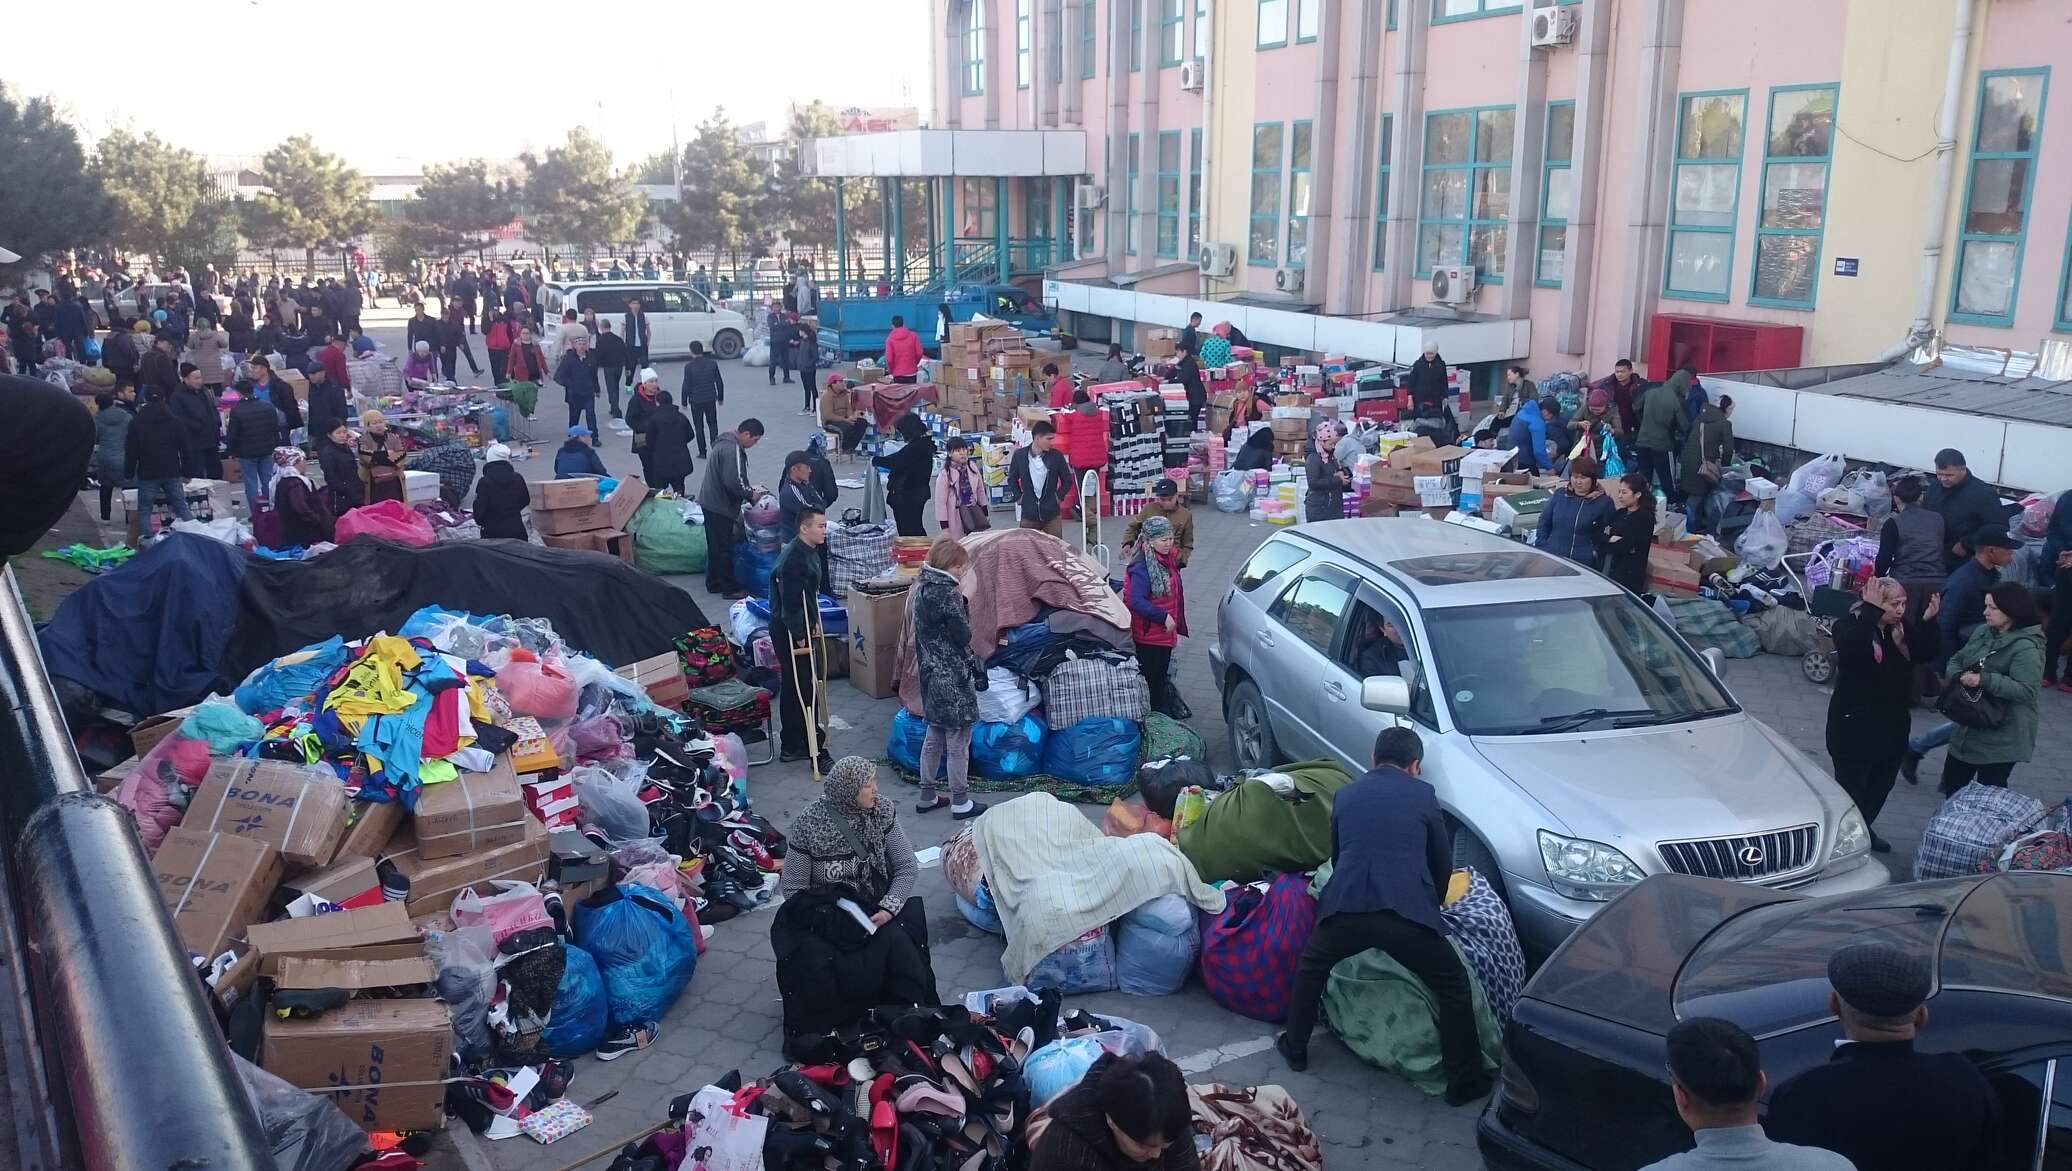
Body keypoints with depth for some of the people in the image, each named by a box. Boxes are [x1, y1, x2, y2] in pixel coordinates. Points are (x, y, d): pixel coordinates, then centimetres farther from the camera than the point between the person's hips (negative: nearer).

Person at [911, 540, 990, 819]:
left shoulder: (923, 589, 7)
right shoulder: (947, 594, -20)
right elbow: (963, 637, -16)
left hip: (930, 674, 9)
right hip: (952, 678, -9)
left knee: (934, 737, 19)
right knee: (958, 742, 2)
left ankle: (927, 796, 26)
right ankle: (960, 803, 11)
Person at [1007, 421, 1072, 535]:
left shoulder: (1056, 456, -5)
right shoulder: (1019, 455, -3)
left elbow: (1067, 480, 8)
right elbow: (1012, 479, 11)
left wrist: (1059, 496, 1)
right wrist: (1018, 497, 3)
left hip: (1052, 514, 0)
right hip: (1028, 514, 0)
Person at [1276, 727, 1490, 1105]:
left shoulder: (1346, 794, 21)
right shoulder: (1423, 795, 15)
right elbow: (1443, 865, 21)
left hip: (1344, 905, 2)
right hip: (1406, 912, -2)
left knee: (1310, 968, 30)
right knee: (1453, 987, 17)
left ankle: (1295, 1049, 38)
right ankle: (1464, 1081, 19)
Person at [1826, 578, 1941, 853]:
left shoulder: (1904, 627, 4)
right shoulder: (1850, 625, -14)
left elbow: (1927, 654, -4)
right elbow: (1851, 647, -35)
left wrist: (1928, 622, -18)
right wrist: (1871, 611, -36)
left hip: (1893, 723, 7)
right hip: (1855, 724, -7)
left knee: (1881, 784, 18)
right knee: (1851, 784, 0)